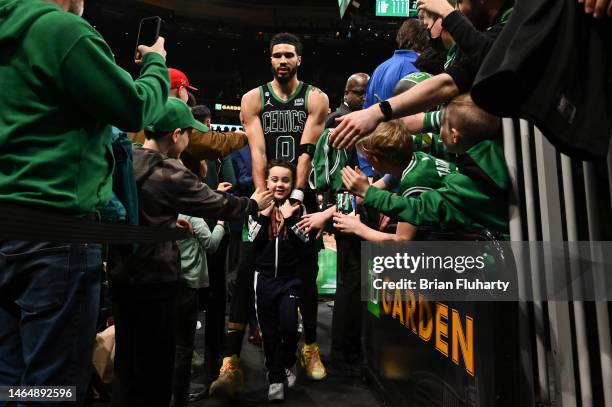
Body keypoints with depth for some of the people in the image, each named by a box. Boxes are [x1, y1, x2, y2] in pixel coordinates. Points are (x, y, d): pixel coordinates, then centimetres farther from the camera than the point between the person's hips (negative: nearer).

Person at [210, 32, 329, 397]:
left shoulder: (316, 98, 2)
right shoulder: (253, 99, 4)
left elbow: (306, 152, -10)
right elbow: (258, 153, -7)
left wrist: (295, 196, -20)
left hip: (302, 193, 0)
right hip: (265, 191, 0)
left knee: (306, 273, 7)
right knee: (246, 274, -8)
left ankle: (311, 348, 22)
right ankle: (232, 361, -4)